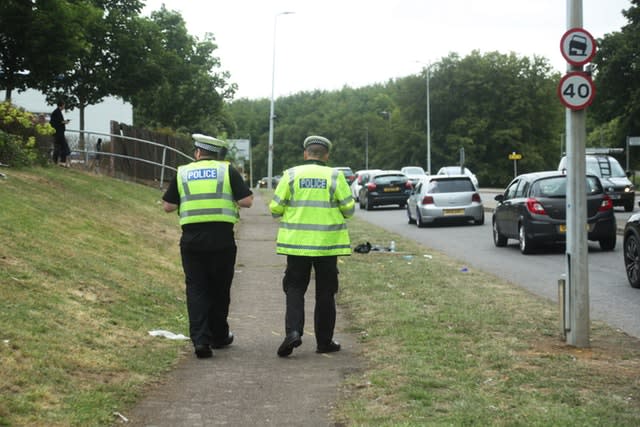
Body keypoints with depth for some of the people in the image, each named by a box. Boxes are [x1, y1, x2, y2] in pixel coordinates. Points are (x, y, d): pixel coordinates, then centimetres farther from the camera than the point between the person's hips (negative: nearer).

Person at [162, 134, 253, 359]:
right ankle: (219, 336, 24)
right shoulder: (227, 170, 3)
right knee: (219, 288, 13)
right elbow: (247, 201, -4)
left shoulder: (182, 173, 7)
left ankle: (200, 339, -8)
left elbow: (168, 206, 7)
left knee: (196, 289, 5)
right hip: (222, 238, 0)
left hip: (192, 238, 1)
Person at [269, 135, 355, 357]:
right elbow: (349, 209, -1)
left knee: (295, 289, 9)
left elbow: (275, 209, -2)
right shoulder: (335, 176, -2)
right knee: (325, 293, 9)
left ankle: (293, 331, -11)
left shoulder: (291, 175, -1)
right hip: (327, 244, 0)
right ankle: (324, 341, 13)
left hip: (297, 243, 0)